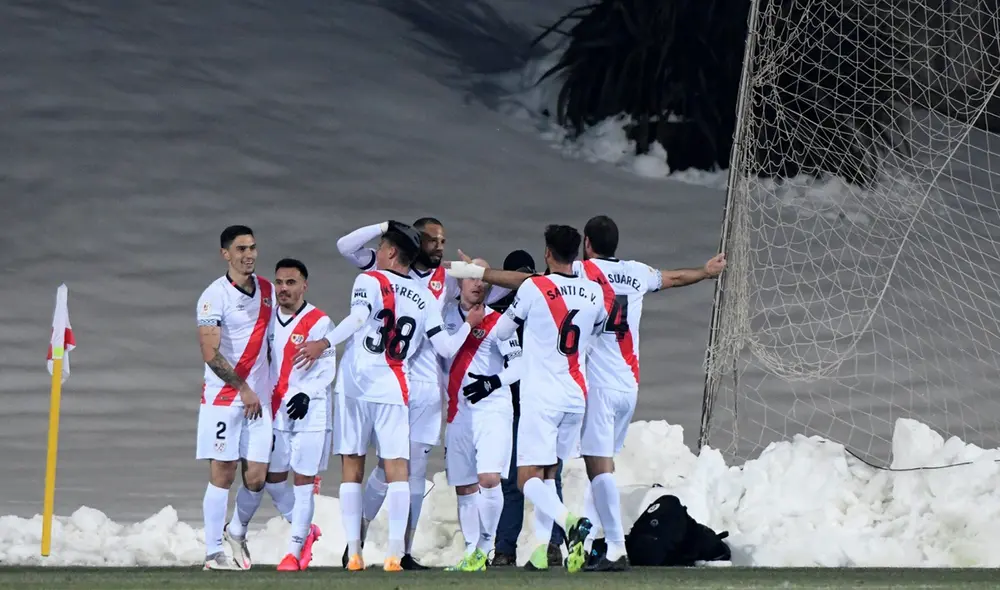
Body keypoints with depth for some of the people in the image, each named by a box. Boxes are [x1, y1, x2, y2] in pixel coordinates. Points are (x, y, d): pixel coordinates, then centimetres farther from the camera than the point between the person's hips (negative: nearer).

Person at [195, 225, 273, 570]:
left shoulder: (267, 291, 10)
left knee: (256, 476, 1)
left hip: (258, 398, 5)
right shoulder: (214, 296, -10)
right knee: (222, 474, -5)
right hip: (222, 397, -5)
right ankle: (213, 553, 0)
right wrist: (243, 389, -11)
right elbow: (211, 354, -15)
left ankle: (237, 532, 27)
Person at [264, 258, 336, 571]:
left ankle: (295, 550, 2)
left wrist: (306, 394, -24)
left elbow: (327, 368, -11)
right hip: (276, 410, 6)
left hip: (309, 411, -6)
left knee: (303, 480, -3)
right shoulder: (269, 319, 9)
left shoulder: (318, 322, -8)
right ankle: (305, 530, 30)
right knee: (273, 478, 9)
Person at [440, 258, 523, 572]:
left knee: (488, 479, -18)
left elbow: (518, 365, -6)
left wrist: (495, 381, -21)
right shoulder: (447, 314, 10)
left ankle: (485, 546, -5)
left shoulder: (497, 323, -2)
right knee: (464, 487, 6)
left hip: (492, 409, -5)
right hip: (458, 413, 5)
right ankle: (472, 554, 13)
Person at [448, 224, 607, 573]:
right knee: (548, 473, 17)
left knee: (528, 478, -6)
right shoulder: (594, 295, 4)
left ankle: (569, 522, -31)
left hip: (541, 397, -5)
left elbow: (501, 332, 4)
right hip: (576, 396, 5)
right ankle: (540, 550, 11)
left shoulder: (534, 288, -8)